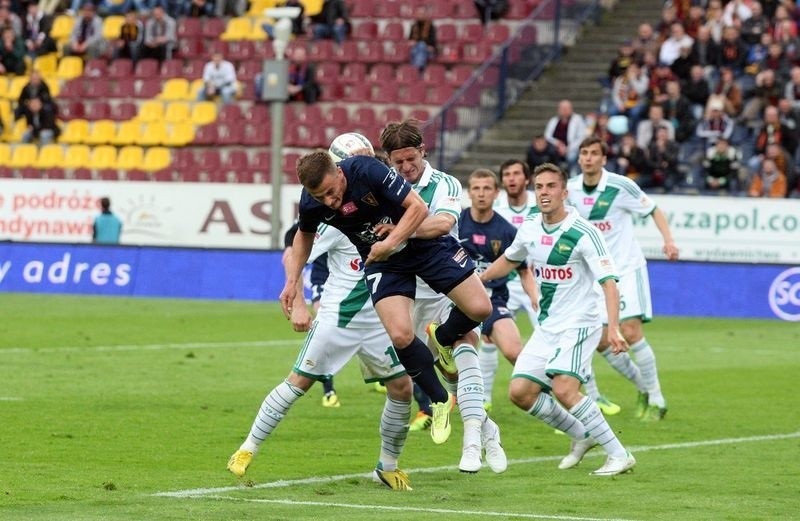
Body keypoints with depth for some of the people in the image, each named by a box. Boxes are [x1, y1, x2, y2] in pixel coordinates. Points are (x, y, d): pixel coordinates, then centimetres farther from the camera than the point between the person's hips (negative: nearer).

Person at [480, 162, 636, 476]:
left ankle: (619, 455, -16)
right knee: (520, 392, -1)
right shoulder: (529, 229, 3)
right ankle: (582, 436, 20)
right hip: (546, 328, 7)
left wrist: (613, 328, -34)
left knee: (564, 389, -25)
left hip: (578, 324, -7)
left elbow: (608, 282, -22)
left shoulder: (583, 233, -17)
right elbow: (509, 260, 25)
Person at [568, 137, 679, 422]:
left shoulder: (620, 186, -14)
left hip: (626, 268, -5)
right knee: (601, 342, 1)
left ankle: (656, 399, -4)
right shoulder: (572, 189, 0)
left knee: (630, 332, -16)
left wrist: (668, 240, -20)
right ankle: (644, 386, 22)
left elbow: (653, 210, -6)